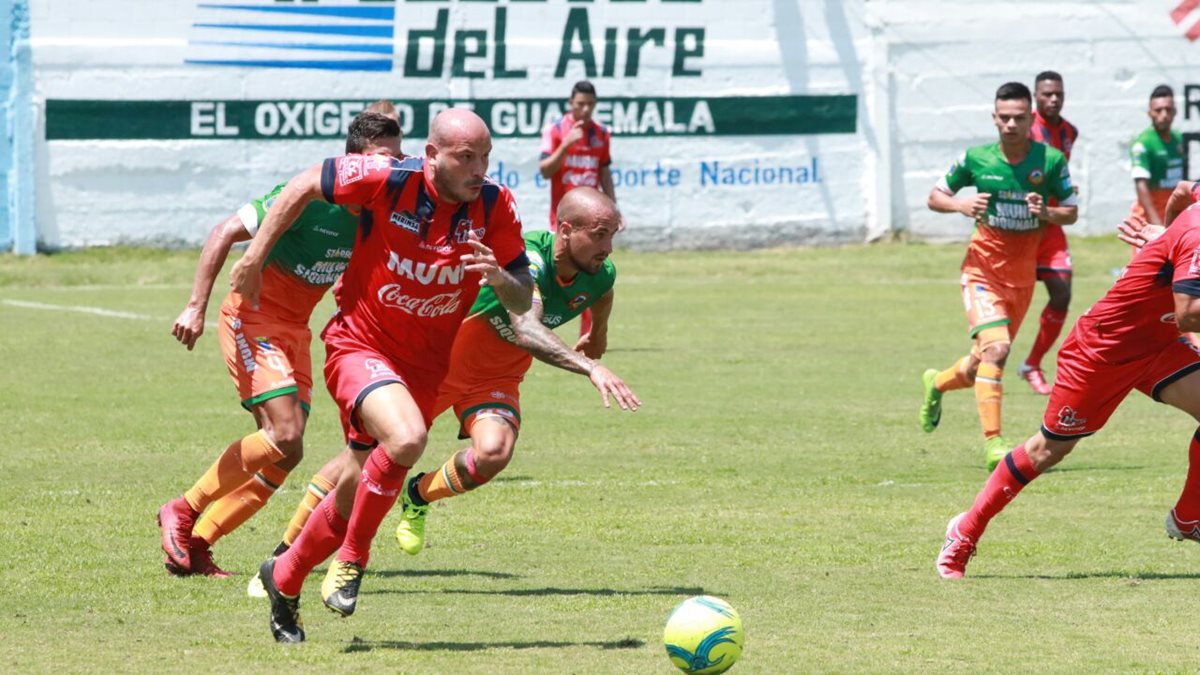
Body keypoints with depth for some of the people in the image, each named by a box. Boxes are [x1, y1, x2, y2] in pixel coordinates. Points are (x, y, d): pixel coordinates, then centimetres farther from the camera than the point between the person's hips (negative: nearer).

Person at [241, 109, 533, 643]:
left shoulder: (495, 207, -10)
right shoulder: (388, 180, -19)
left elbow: (523, 302, -4)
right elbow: (305, 186, -3)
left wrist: (499, 277, -27)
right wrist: (255, 256, -1)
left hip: (425, 366, 4)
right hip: (360, 345, -4)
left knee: (356, 497, 9)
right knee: (406, 438, -33)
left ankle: (285, 579, 35)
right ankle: (351, 559, -10)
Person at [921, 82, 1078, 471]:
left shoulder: (1051, 161, -5)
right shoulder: (975, 159, -6)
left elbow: (1071, 212, 4)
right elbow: (935, 196, 6)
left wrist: (1047, 213, -18)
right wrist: (962, 205, -16)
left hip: (1023, 275, 3)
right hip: (983, 267, -3)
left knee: (986, 363, 15)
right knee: (995, 347, -25)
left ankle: (938, 383, 49)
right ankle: (993, 443, -26)